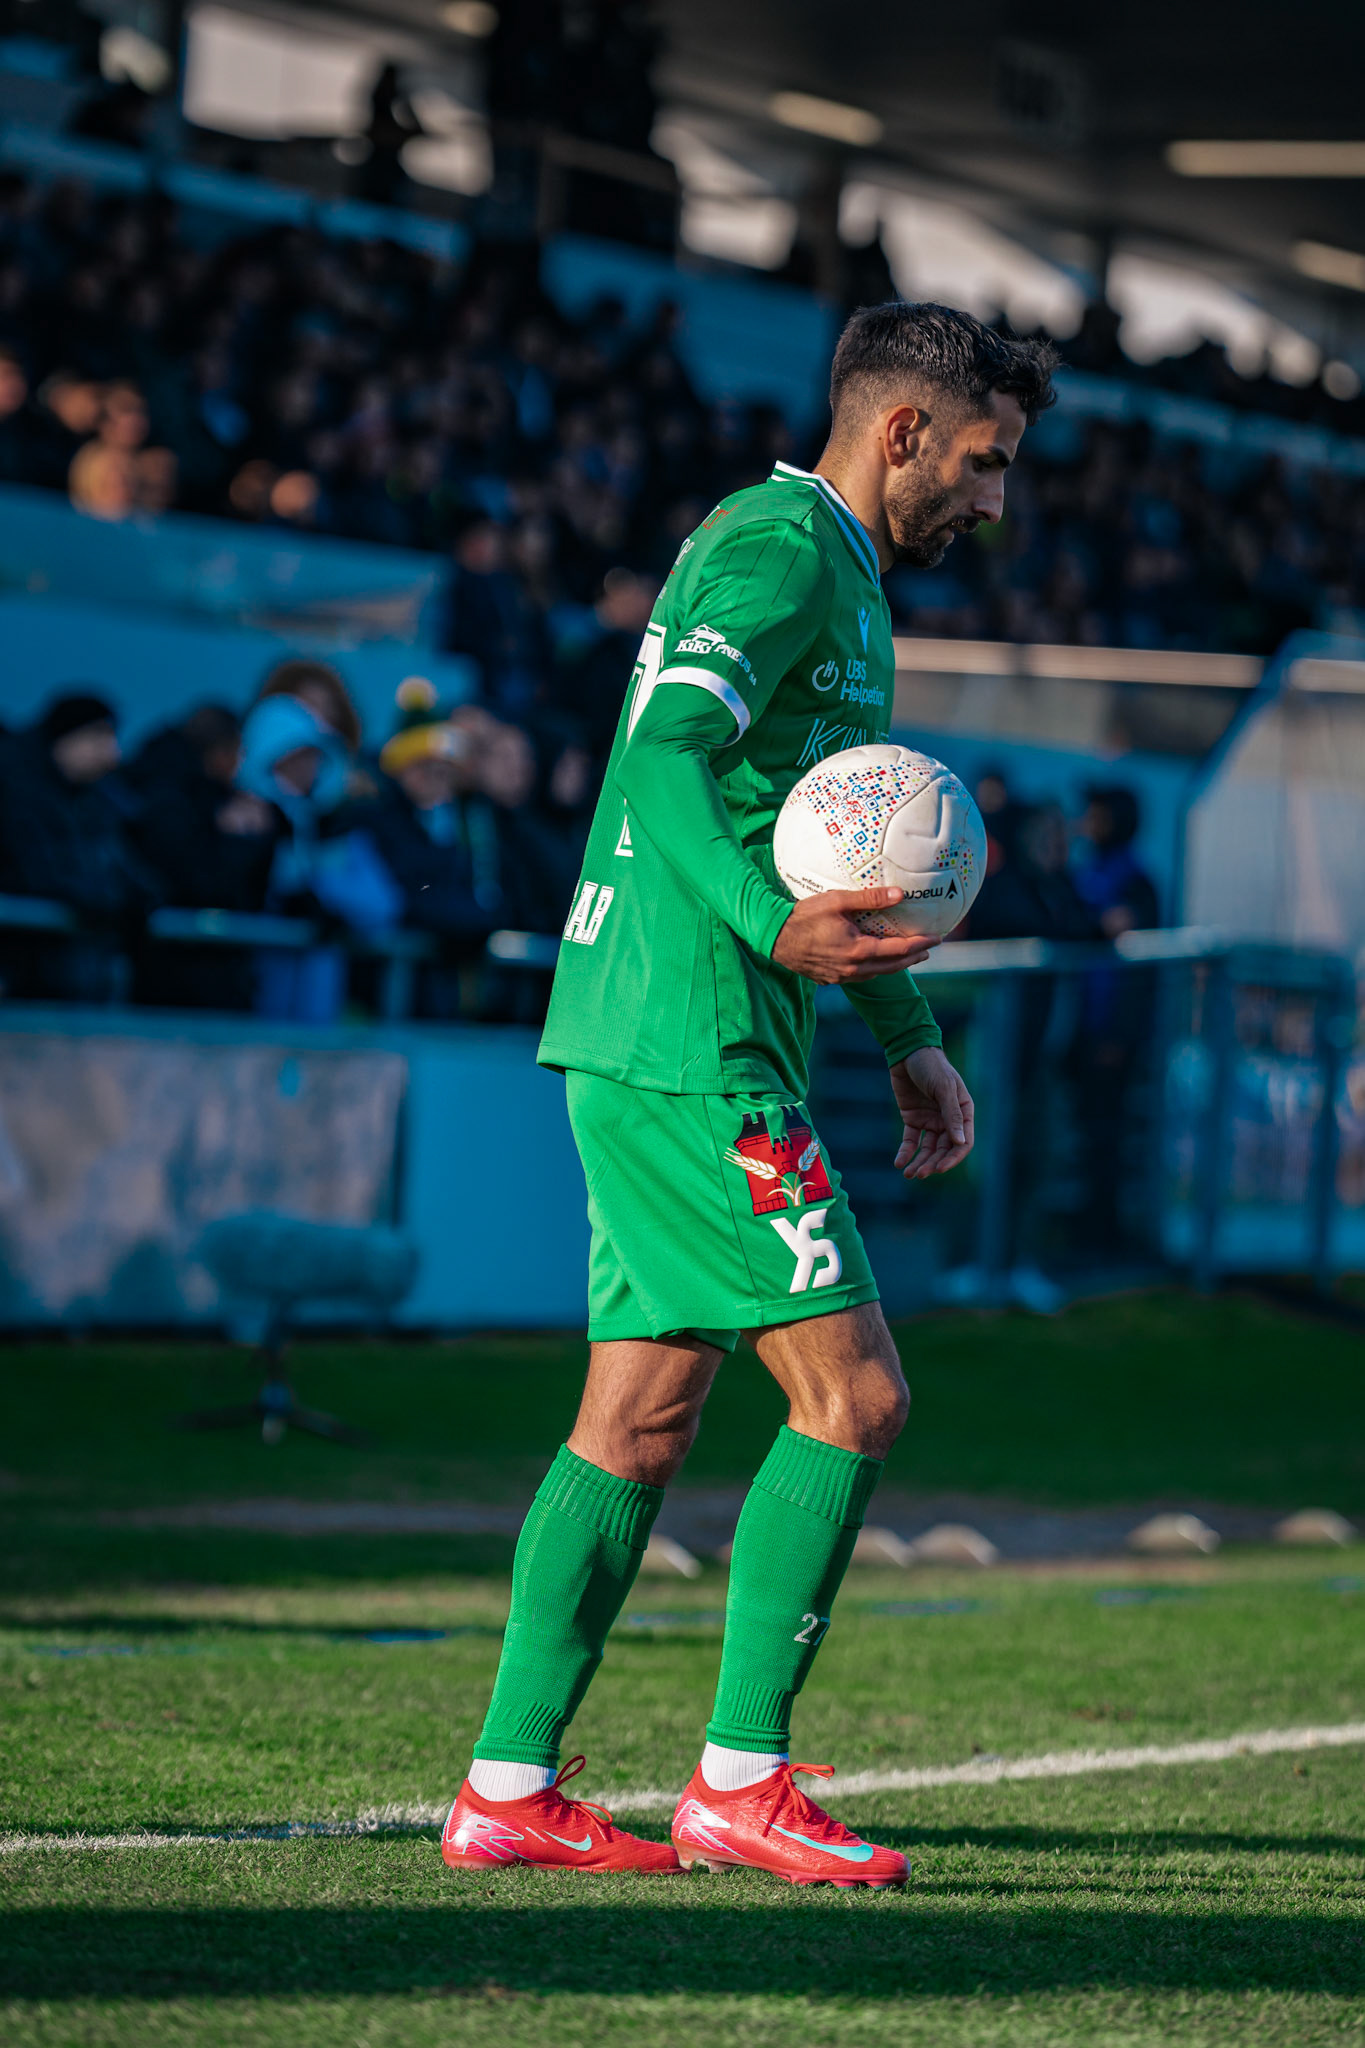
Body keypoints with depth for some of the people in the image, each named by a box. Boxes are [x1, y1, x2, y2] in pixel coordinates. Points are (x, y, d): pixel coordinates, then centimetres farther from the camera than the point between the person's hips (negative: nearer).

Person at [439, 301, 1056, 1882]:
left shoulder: (838, 578, 23)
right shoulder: (780, 552, -10)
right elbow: (667, 763, -24)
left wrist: (908, 1038, 33)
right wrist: (770, 924, -39)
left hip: (644, 1049, 10)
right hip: (695, 1053, -10)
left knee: (639, 1418, 9)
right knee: (851, 1396, -9)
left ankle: (508, 1785, 11)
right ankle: (739, 1780, -5)